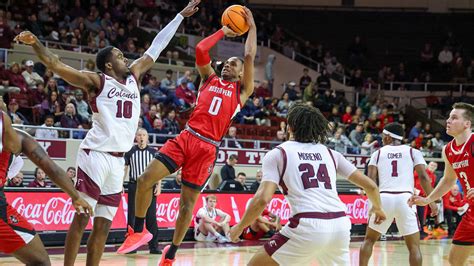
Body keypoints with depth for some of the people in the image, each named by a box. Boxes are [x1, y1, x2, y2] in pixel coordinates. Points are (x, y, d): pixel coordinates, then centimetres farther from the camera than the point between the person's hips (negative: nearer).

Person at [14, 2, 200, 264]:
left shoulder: (133, 77, 17)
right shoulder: (97, 81, -2)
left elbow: (155, 48, 23)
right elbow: (57, 65, -11)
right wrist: (35, 43, -28)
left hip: (117, 160, 7)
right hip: (96, 155, -7)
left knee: (103, 225, 7)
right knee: (81, 218, -9)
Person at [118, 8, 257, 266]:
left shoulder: (242, 90, 13)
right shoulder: (209, 79, 20)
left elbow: (250, 56, 6)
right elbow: (200, 49, 10)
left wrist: (252, 26, 14)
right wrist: (223, 31, 20)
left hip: (207, 147, -2)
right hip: (186, 137, 2)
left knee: (188, 201, 1)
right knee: (145, 180, -13)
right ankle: (139, 231, 6)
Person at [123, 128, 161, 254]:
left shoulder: (153, 152, 6)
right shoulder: (130, 152, 5)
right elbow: (125, 168, 9)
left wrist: (159, 185, -2)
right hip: (134, 186, 0)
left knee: (151, 216, -1)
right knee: (132, 216, 2)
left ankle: (153, 246, 3)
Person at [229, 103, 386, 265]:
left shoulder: (277, 154, 9)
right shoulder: (330, 153, 20)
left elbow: (262, 199, -4)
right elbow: (370, 185, 21)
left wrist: (239, 227, 11)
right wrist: (377, 208, 41)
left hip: (308, 226, -4)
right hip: (340, 224, 5)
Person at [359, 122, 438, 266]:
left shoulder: (378, 153, 15)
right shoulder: (413, 152, 13)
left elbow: (371, 180, 5)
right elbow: (423, 177, 1)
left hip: (384, 199, 1)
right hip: (405, 199, -1)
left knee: (369, 239, 21)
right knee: (414, 246, 7)